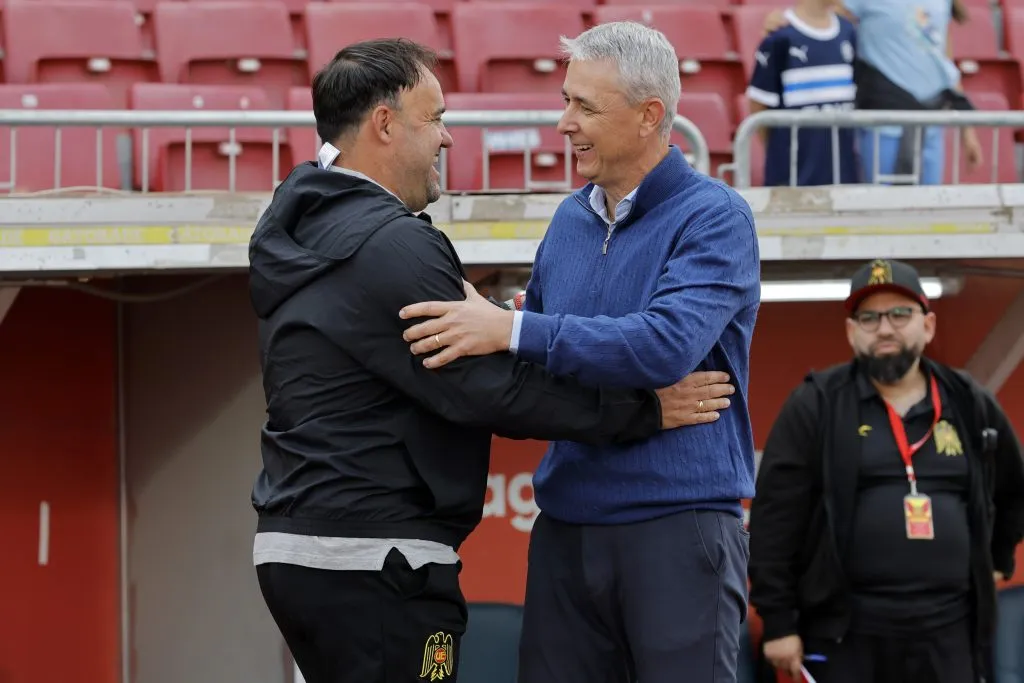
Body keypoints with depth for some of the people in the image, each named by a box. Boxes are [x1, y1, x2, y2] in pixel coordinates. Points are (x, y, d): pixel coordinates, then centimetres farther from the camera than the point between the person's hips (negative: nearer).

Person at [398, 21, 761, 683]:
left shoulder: (713, 217, -8)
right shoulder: (571, 219, 13)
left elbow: (667, 345, -24)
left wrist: (512, 331, -24)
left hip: (677, 521, -7)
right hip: (568, 524, 7)